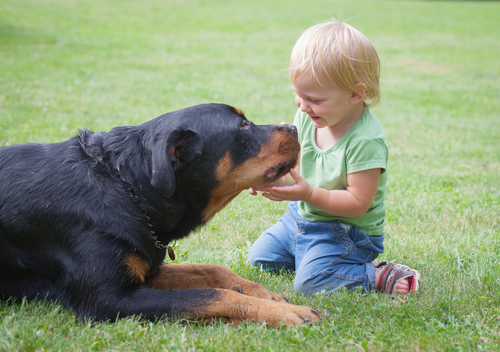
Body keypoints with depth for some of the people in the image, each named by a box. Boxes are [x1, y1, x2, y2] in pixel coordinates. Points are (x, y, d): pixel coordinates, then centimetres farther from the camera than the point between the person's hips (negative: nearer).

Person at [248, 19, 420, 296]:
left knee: (310, 282, -25)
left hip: (346, 231, -8)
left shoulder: (365, 140, -28)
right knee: (259, 258, 10)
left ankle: (379, 277, -8)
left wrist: (309, 194, -34)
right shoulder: (307, 118, -5)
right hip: (302, 215, 8)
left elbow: (357, 203, -26)